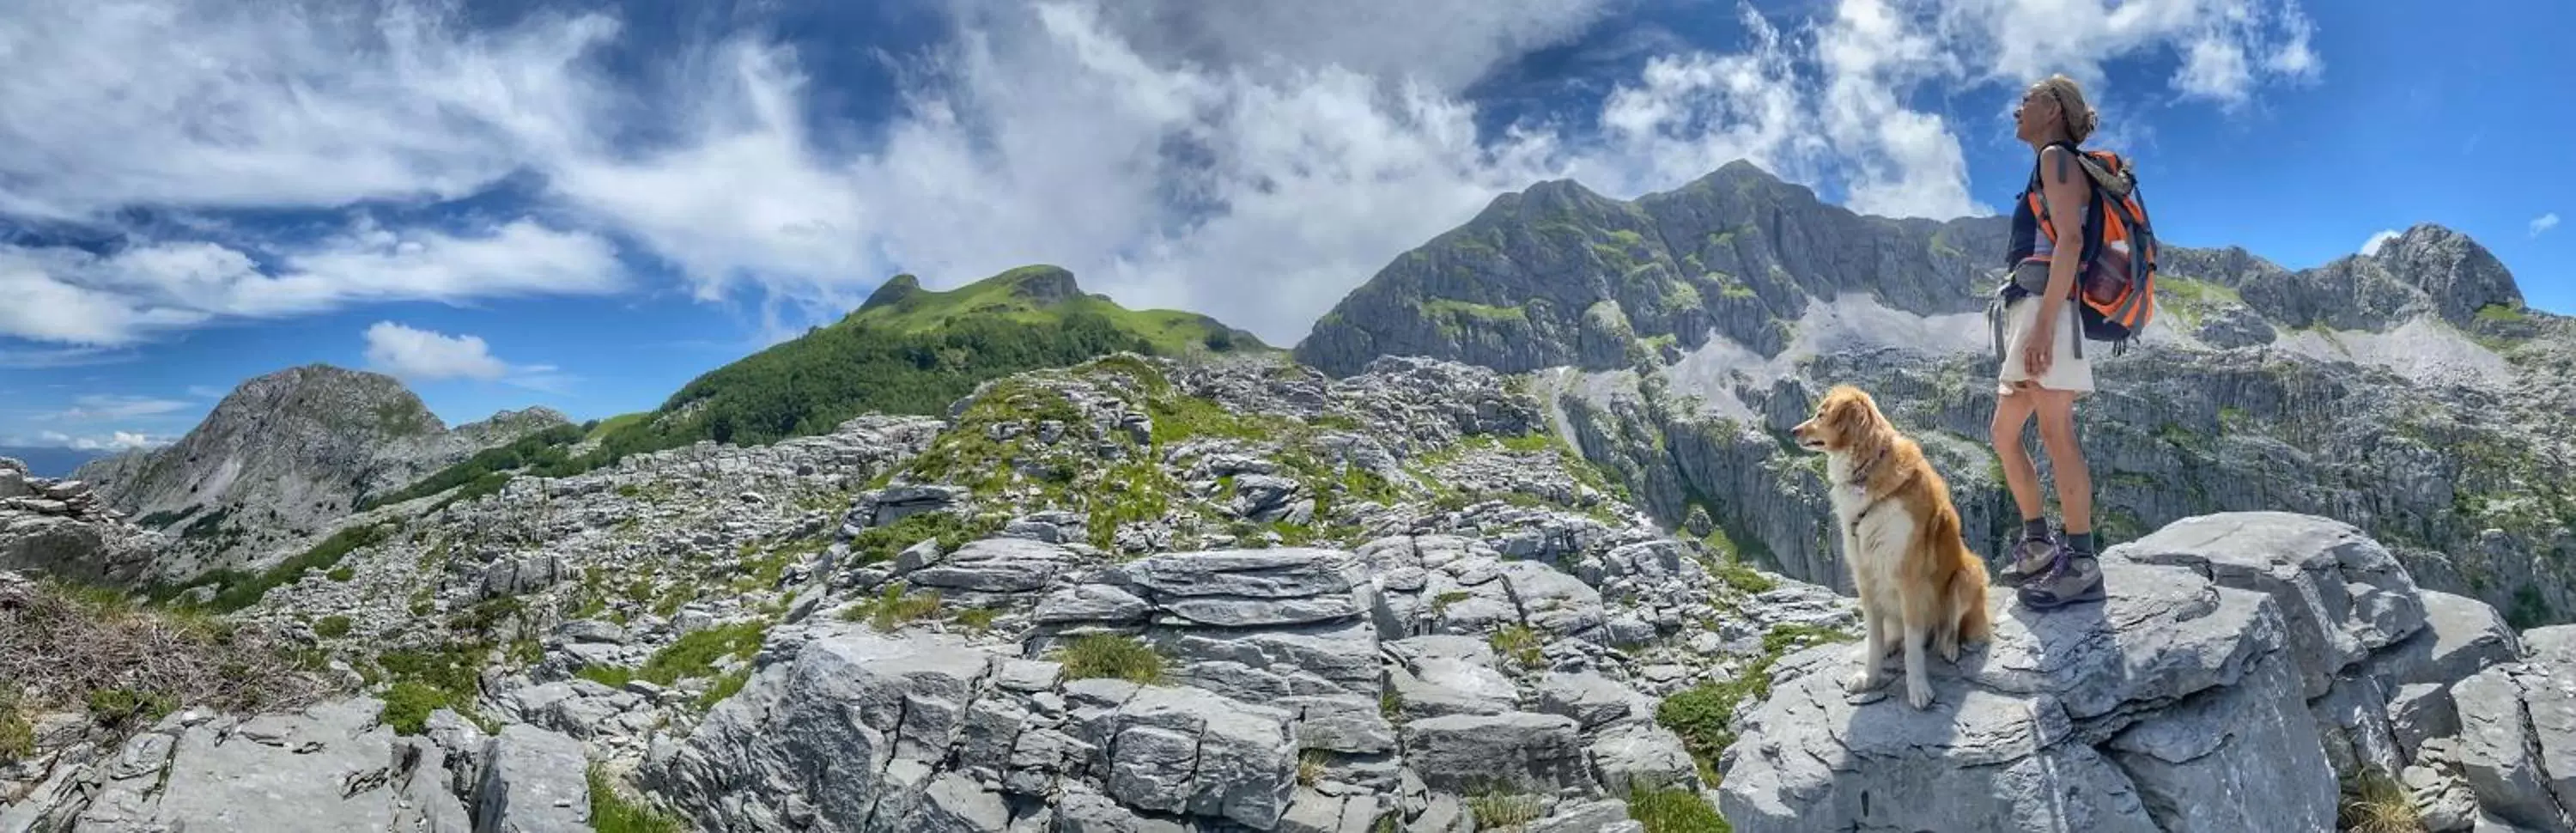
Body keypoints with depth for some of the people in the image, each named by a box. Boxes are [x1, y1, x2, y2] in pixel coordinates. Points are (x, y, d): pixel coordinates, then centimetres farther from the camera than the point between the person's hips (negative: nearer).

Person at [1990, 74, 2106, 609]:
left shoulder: (2057, 158, -1)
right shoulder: (2051, 169, 28)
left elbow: (2070, 241, -14)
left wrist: (2043, 322, -24)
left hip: (2046, 305, -10)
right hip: (2026, 310, 10)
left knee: (2055, 432, -12)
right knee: (2004, 433, 12)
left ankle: (2080, 563, -11)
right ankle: (2037, 544, 19)